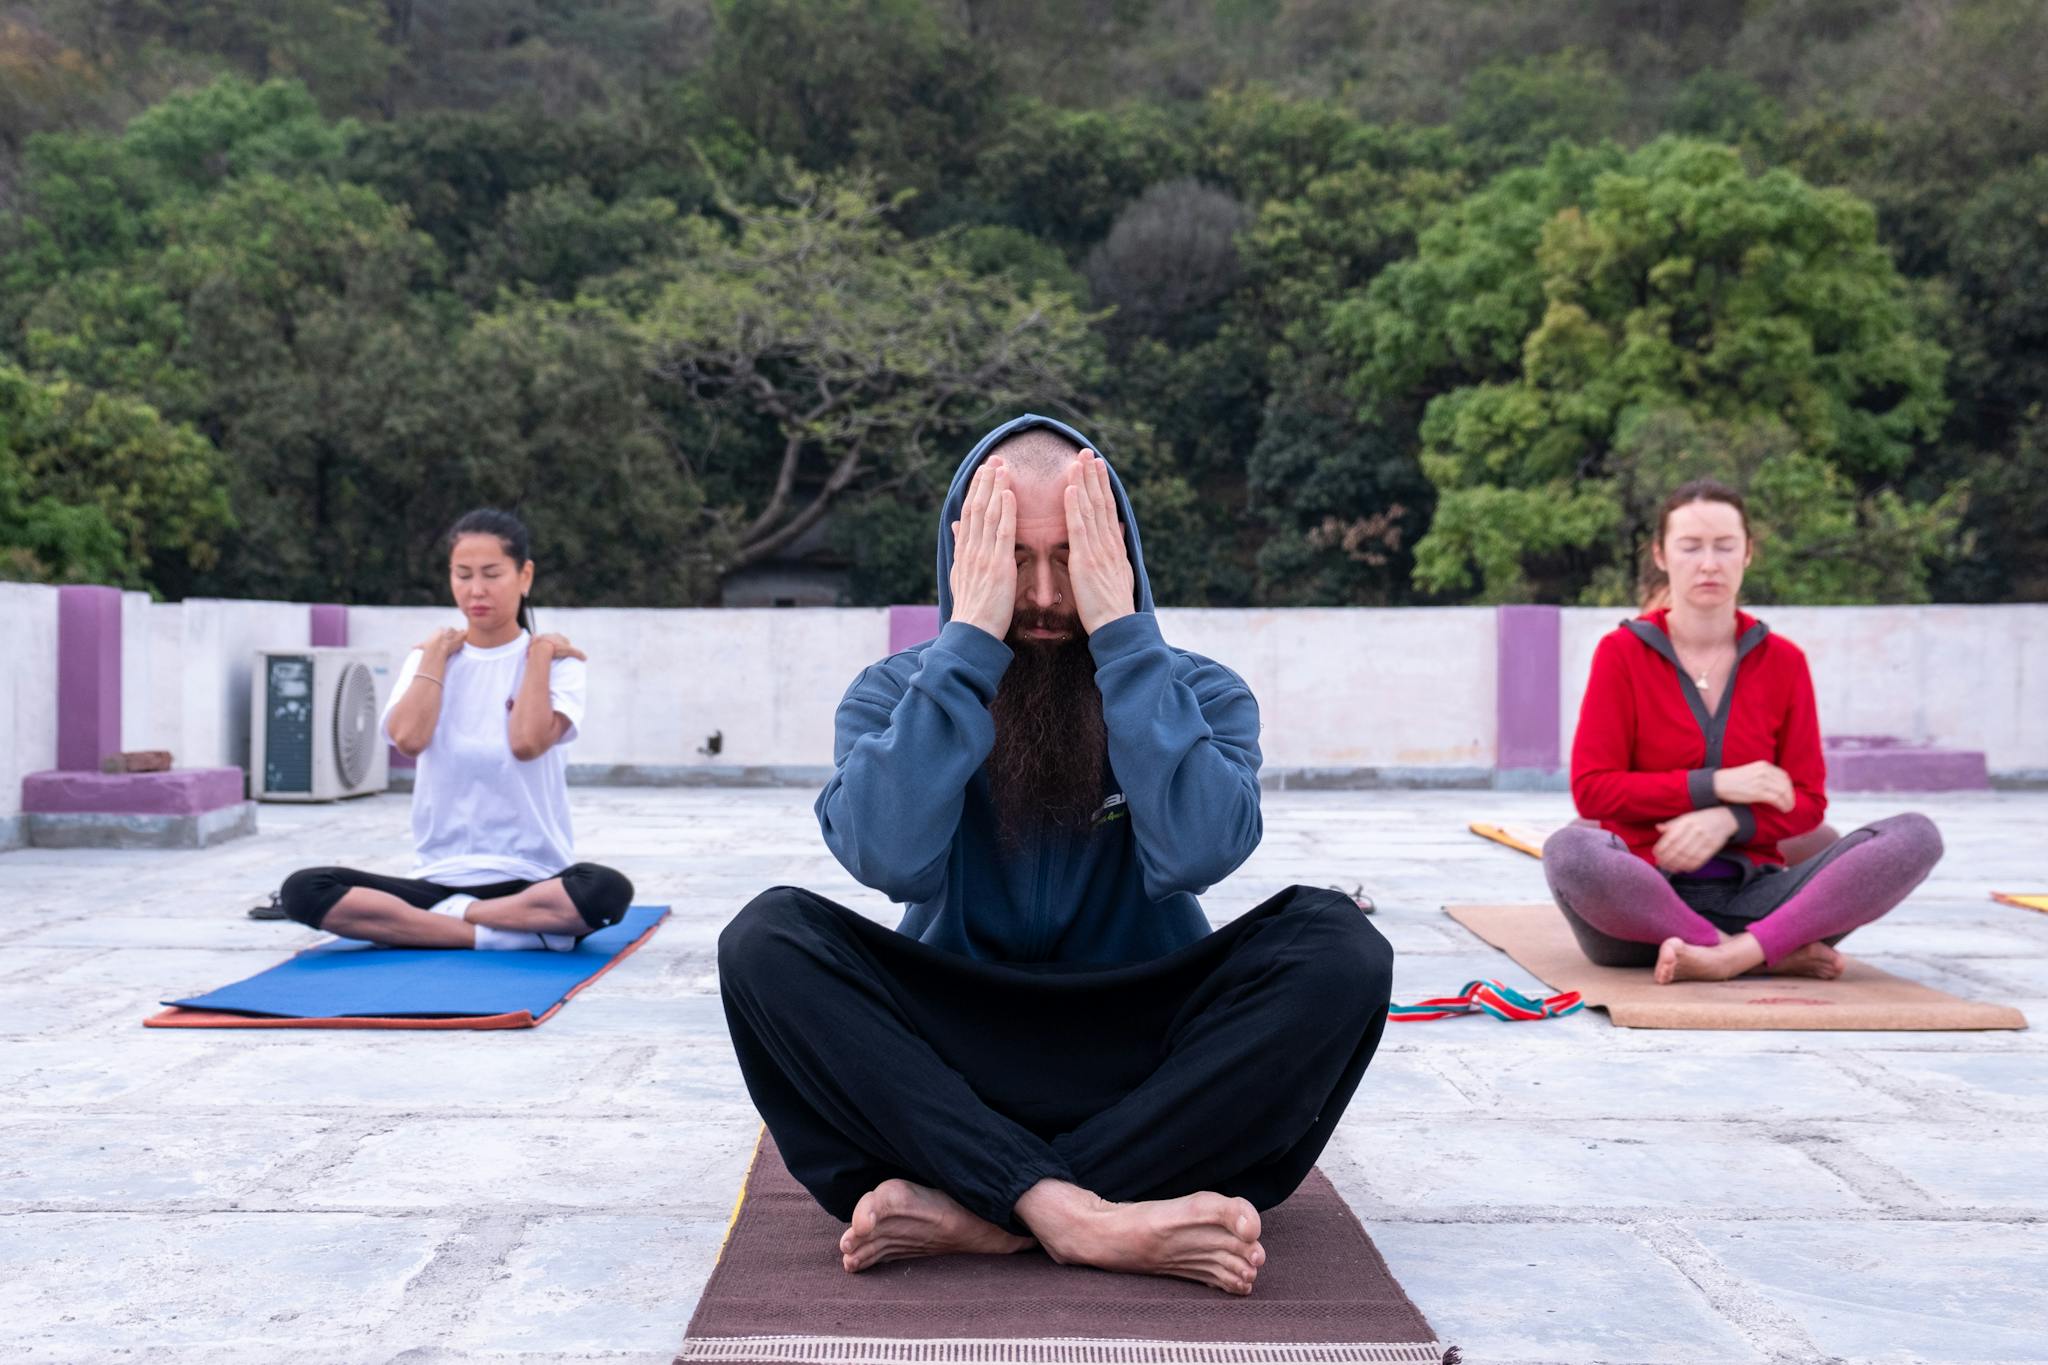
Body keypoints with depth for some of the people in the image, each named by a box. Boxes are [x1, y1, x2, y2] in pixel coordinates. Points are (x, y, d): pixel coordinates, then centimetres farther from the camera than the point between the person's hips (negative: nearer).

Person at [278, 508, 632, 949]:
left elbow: (527, 742, -19)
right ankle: (507, 932, -25)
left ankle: (448, 916, -19)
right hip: (439, 877, 3)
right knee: (303, 891, -21)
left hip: (533, 879, -3)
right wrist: (436, 653, -3)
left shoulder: (556, 660, 2)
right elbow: (409, 740, -12)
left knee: (606, 891, -37)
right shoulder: (427, 658, 9)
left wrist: (539, 654, -9)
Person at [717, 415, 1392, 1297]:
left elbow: (1194, 853, -23)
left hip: (1146, 1057, 1)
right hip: (945, 1064, 0)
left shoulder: (1200, 693, -2)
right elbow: (888, 857, -22)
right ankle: (1079, 1216, -36)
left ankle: (969, 1212, -31)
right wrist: (970, 639, -22)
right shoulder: (894, 693, -1)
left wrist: (1121, 631, -22)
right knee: (768, 940, -24)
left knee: (1338, 944, -25)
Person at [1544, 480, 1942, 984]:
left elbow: (1806, 801, 7)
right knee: (1570, 850, -37)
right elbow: (1591, 790, -4)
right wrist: (1714, 786, -12)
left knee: (1916, 836, -18)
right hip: (1645, 895, -3)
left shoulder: (1782, 660, 9)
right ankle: (1773, 953, -25)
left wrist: (1729, 820, -13)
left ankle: (1738, 953, -31)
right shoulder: (1622, 653, 2)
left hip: (1750, 895, 3)